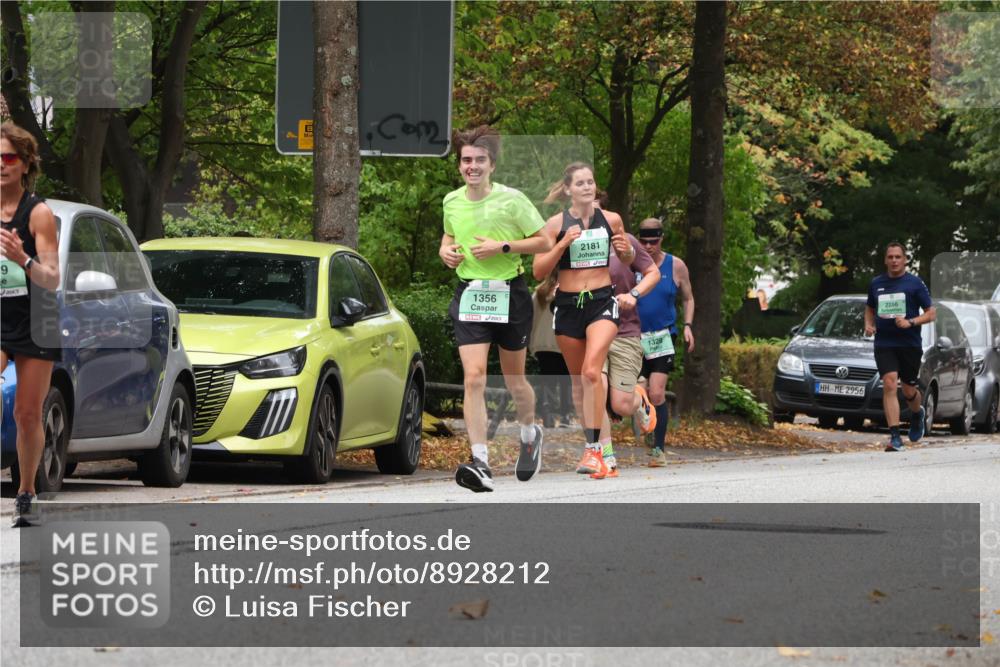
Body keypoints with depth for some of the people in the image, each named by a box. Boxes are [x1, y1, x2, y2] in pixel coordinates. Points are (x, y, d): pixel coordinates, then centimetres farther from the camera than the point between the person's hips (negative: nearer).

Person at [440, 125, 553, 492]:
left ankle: (530, 434, 43)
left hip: (509, 294, -2)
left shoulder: (511, 199, -8)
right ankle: (480, 463, -20)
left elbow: (544, 241, -4)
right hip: (469, 295, 2)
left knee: (514, 380, 12)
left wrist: (502, 247, -15)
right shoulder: (451, 202, 5)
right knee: (473, 378, -15)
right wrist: (446, 251, 3)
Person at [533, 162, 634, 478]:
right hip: (567, 306, 1)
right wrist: (563, 244, -17)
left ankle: (593, 449, -22)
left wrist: (625, 250, -5)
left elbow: (627, 261, 19)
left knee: (592, 372, -20)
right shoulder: (556, 224, -2)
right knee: (578, 379, 11)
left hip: (602, 301, -1)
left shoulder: (611, 220, 3)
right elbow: (538, 271, -4)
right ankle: (591, 439, 27)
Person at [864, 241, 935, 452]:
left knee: (908, 391, 8)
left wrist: (911, 322, -16)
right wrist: (868, 324, 5)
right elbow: (869, 308, 26)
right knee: (889, 385, -16)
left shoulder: (915, 283, 0)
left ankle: (917, 413, 45)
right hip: (884, 344, 1)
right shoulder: (876, 283, 10)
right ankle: (895, 437, -20)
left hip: (910, 345, -1)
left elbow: (932, 313, 0)